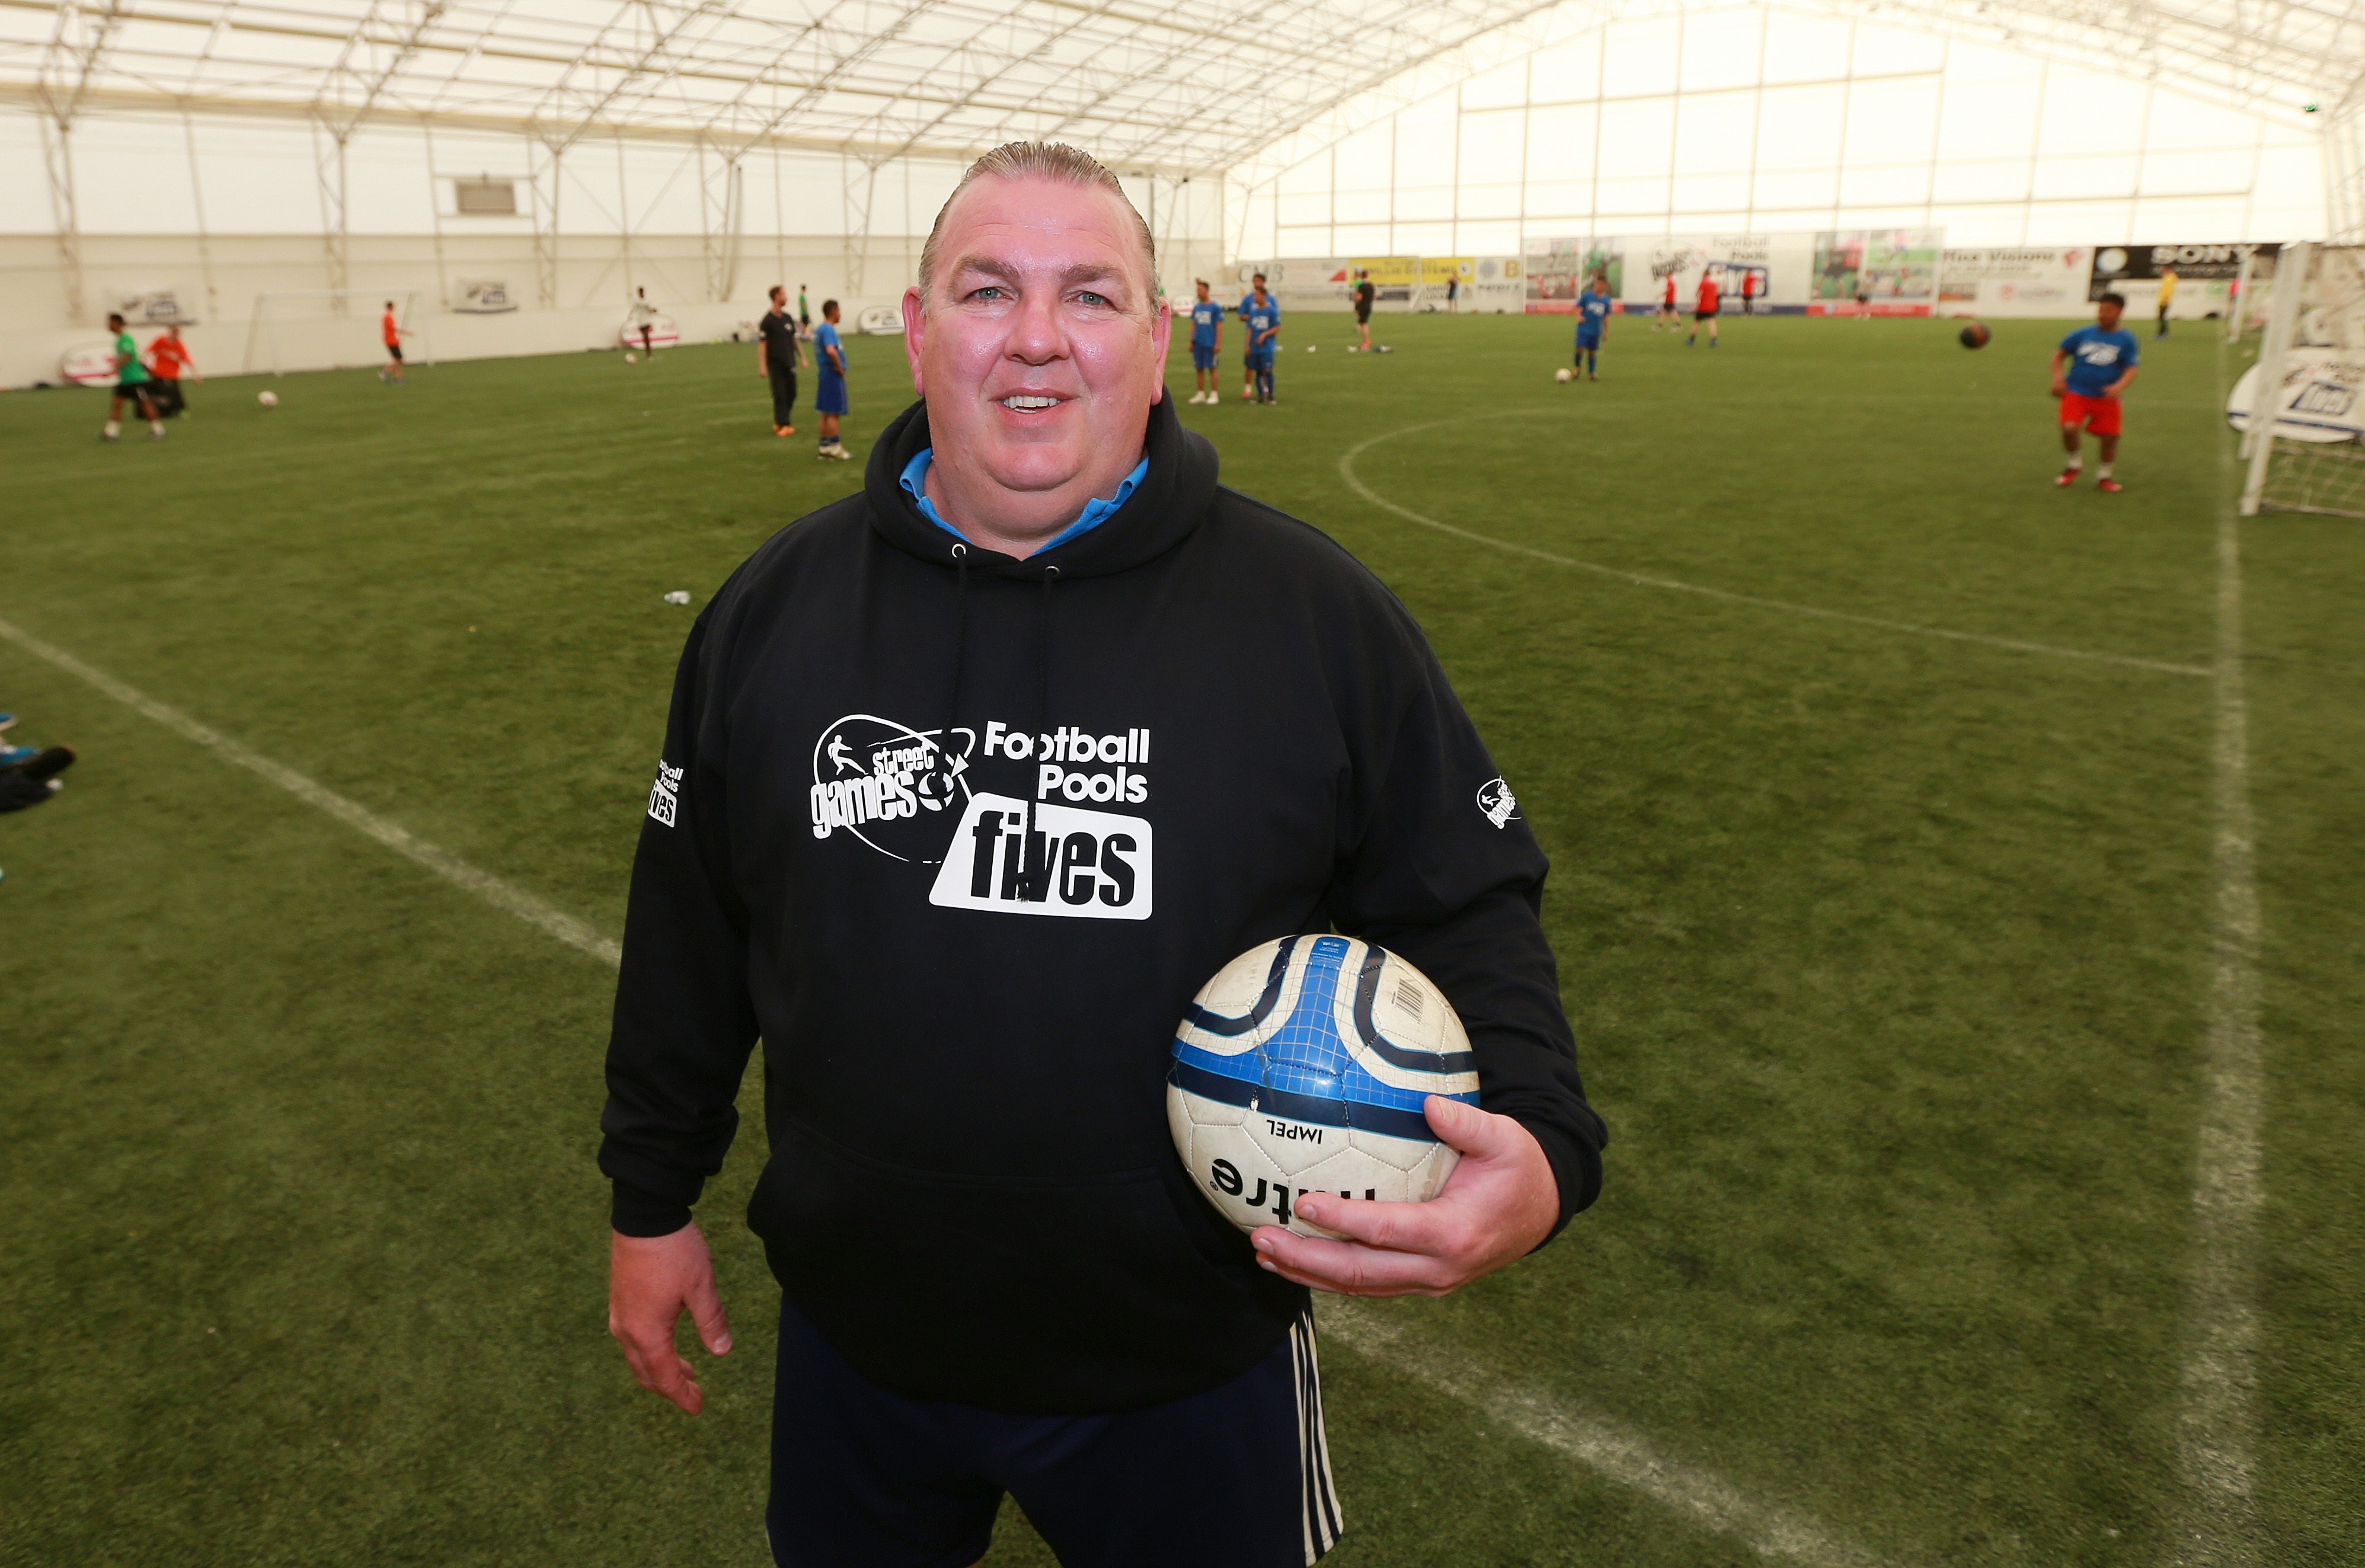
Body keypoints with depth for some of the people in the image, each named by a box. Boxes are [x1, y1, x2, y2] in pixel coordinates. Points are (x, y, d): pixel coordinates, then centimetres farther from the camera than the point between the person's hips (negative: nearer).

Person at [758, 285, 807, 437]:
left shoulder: (787, 318, 9)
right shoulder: (767, 320, -9)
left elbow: (794, 339, 18)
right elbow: (762, 344, -11)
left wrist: (802, 358, 15)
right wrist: (762, 366, -16)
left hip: (790, 363, 6)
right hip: (775, 364, -6)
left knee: (791, 394, 6)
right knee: (780, 394, -5)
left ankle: (779, 423, 17)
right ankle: (783, 424, -2)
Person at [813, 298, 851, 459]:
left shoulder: (819, 329, 14)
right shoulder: (828, 330, -16)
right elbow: (831, 350, -31)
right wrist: (840, 367, -19)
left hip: (825, 373, 10)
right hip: (834, 375, -10)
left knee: (826, 414, 13)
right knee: (834, 413, -5)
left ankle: (825, 447, 17)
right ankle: (835, 448, -1)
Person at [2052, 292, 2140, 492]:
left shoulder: (2127, 340, 1)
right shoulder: (2082, 334, 3)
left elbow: (2131, 370, -4)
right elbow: (2059, 355, 13)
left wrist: (2118, 387, -24)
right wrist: (2058, 379, -2)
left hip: (2105, 398, 1)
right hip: (2076, 393, 0)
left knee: (2110, 436, -1)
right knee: (2069, 428, -22)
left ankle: (2104, 476, 23)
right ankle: (2076, 462, 8)